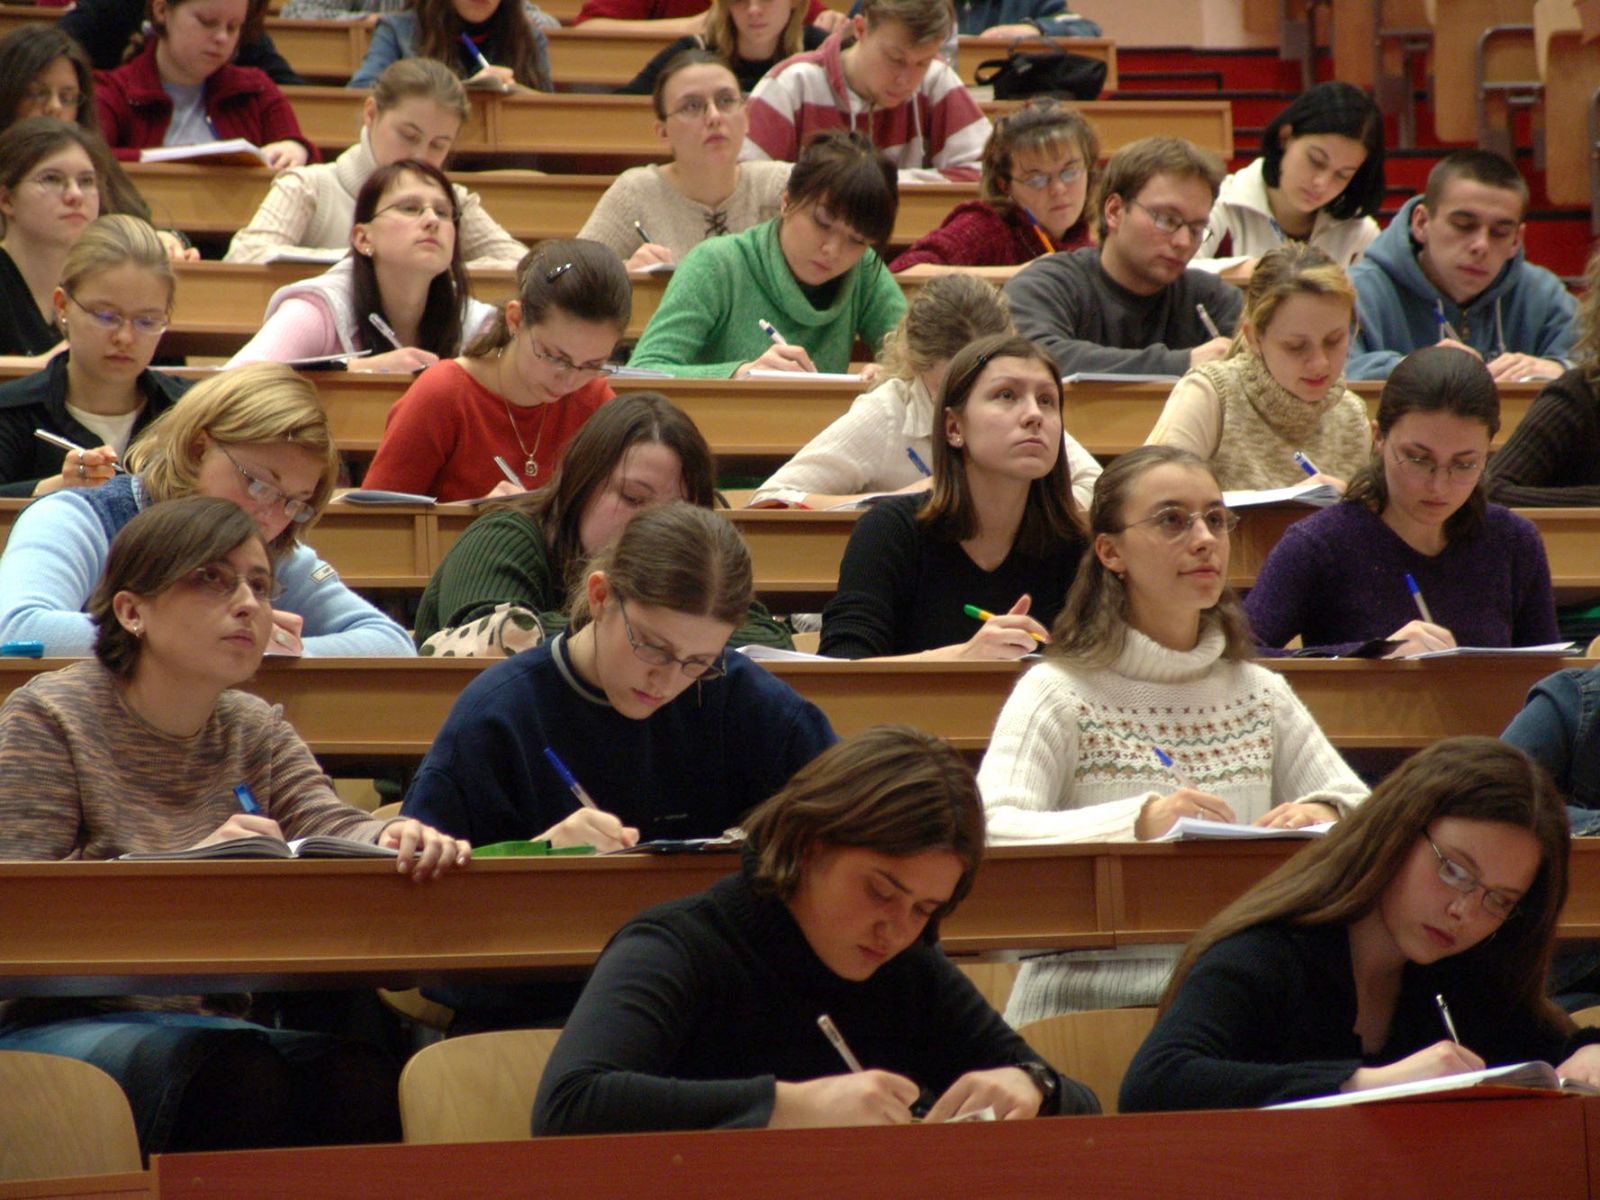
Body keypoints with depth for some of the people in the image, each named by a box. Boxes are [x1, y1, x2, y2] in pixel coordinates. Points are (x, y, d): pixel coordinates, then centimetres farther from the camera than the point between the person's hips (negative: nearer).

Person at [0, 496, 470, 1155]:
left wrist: (393, 837, -27)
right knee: (241, 1077, -34)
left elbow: (330, 827, -2)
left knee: (363, 1078, -24)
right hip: (61, 1024, -5)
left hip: (214, 1024, 6)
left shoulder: (256, 731, 16)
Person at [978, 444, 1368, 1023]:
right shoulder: (1058, 693, 0)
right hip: (1088, 1003, -5)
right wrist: (1137, 820, -30)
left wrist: (1325, 815, -11)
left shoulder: (1261, 694, 18)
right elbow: (991, 832, -16)